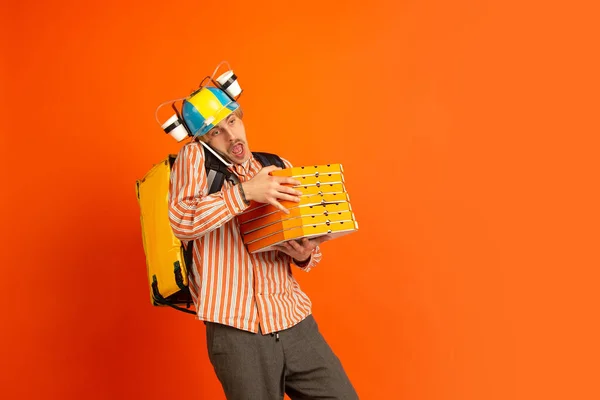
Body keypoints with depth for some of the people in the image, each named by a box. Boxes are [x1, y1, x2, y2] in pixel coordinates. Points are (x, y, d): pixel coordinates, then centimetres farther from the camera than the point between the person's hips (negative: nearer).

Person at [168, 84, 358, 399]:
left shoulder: (279, 168, 12)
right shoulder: (194, 157, -1)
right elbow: (181, 222, -18)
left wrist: (305, 256, -5)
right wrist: (244, 192, -23)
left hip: (296, 321, 4)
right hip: (238, 332, -4)